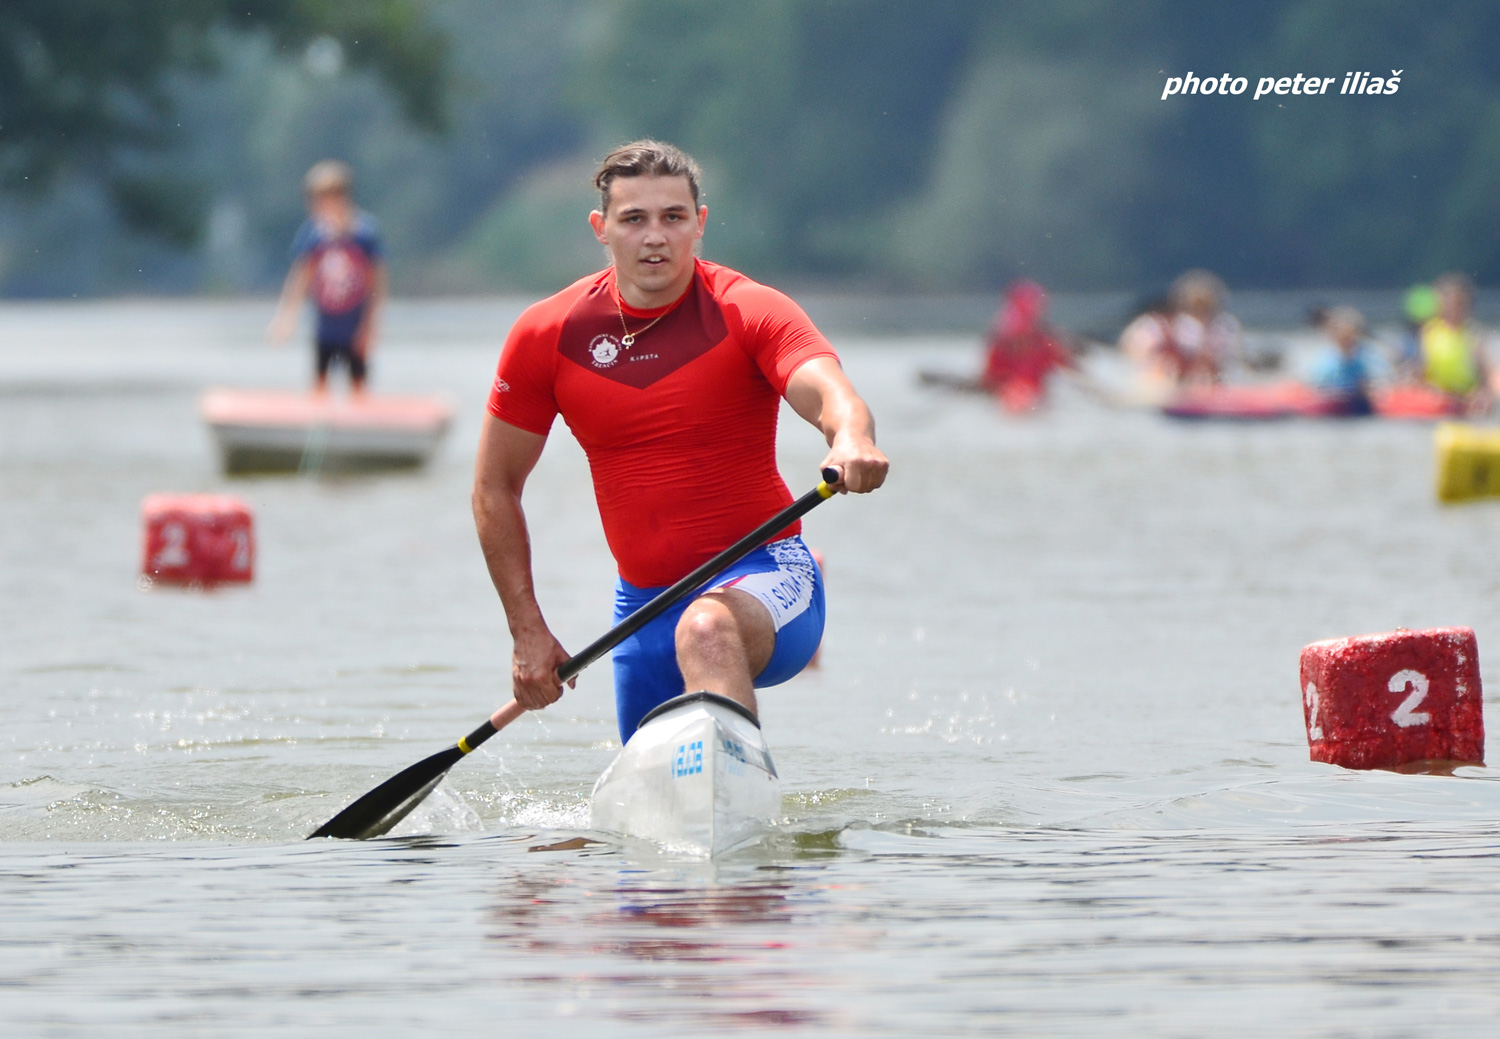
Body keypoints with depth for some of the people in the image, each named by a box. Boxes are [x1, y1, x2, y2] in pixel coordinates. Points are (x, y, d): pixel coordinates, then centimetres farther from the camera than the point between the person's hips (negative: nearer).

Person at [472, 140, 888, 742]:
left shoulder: (750, 314, -10)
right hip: (643, 599, 5)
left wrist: (851, 439, -55)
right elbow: (495, 488, 9)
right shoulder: (548, 335, 0)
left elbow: (829, 394, -30)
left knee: (707, 630, -38)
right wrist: (527, 632, 3)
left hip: (762, 579, -5)